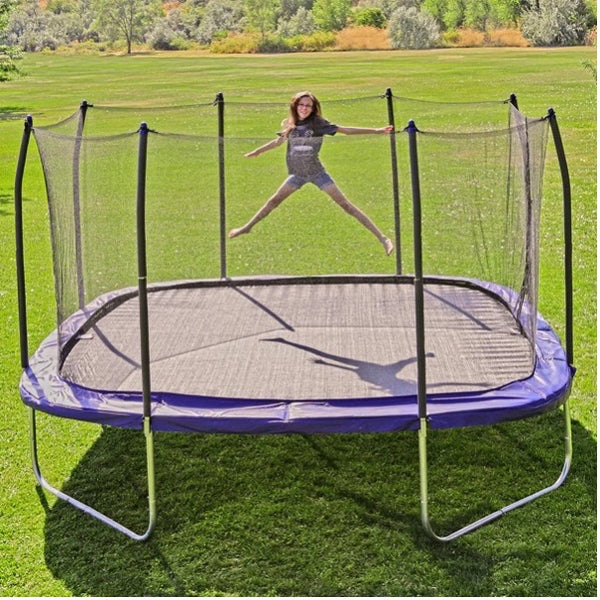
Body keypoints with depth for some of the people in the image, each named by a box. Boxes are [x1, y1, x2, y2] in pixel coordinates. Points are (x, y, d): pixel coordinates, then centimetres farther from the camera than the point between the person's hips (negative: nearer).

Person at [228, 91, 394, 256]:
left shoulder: (317, 122, -11)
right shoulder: (290, 125, 0)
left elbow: (345, 130, -14)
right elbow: (278, 141, 20)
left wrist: (376, 130, -21)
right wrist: (256, 152, 33)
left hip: (317, 172, -4)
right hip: (297, 174, 4)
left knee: (345, 203, -11)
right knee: (274, 201, 14)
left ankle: (382, 237, -12)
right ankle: (247, 227, 35)